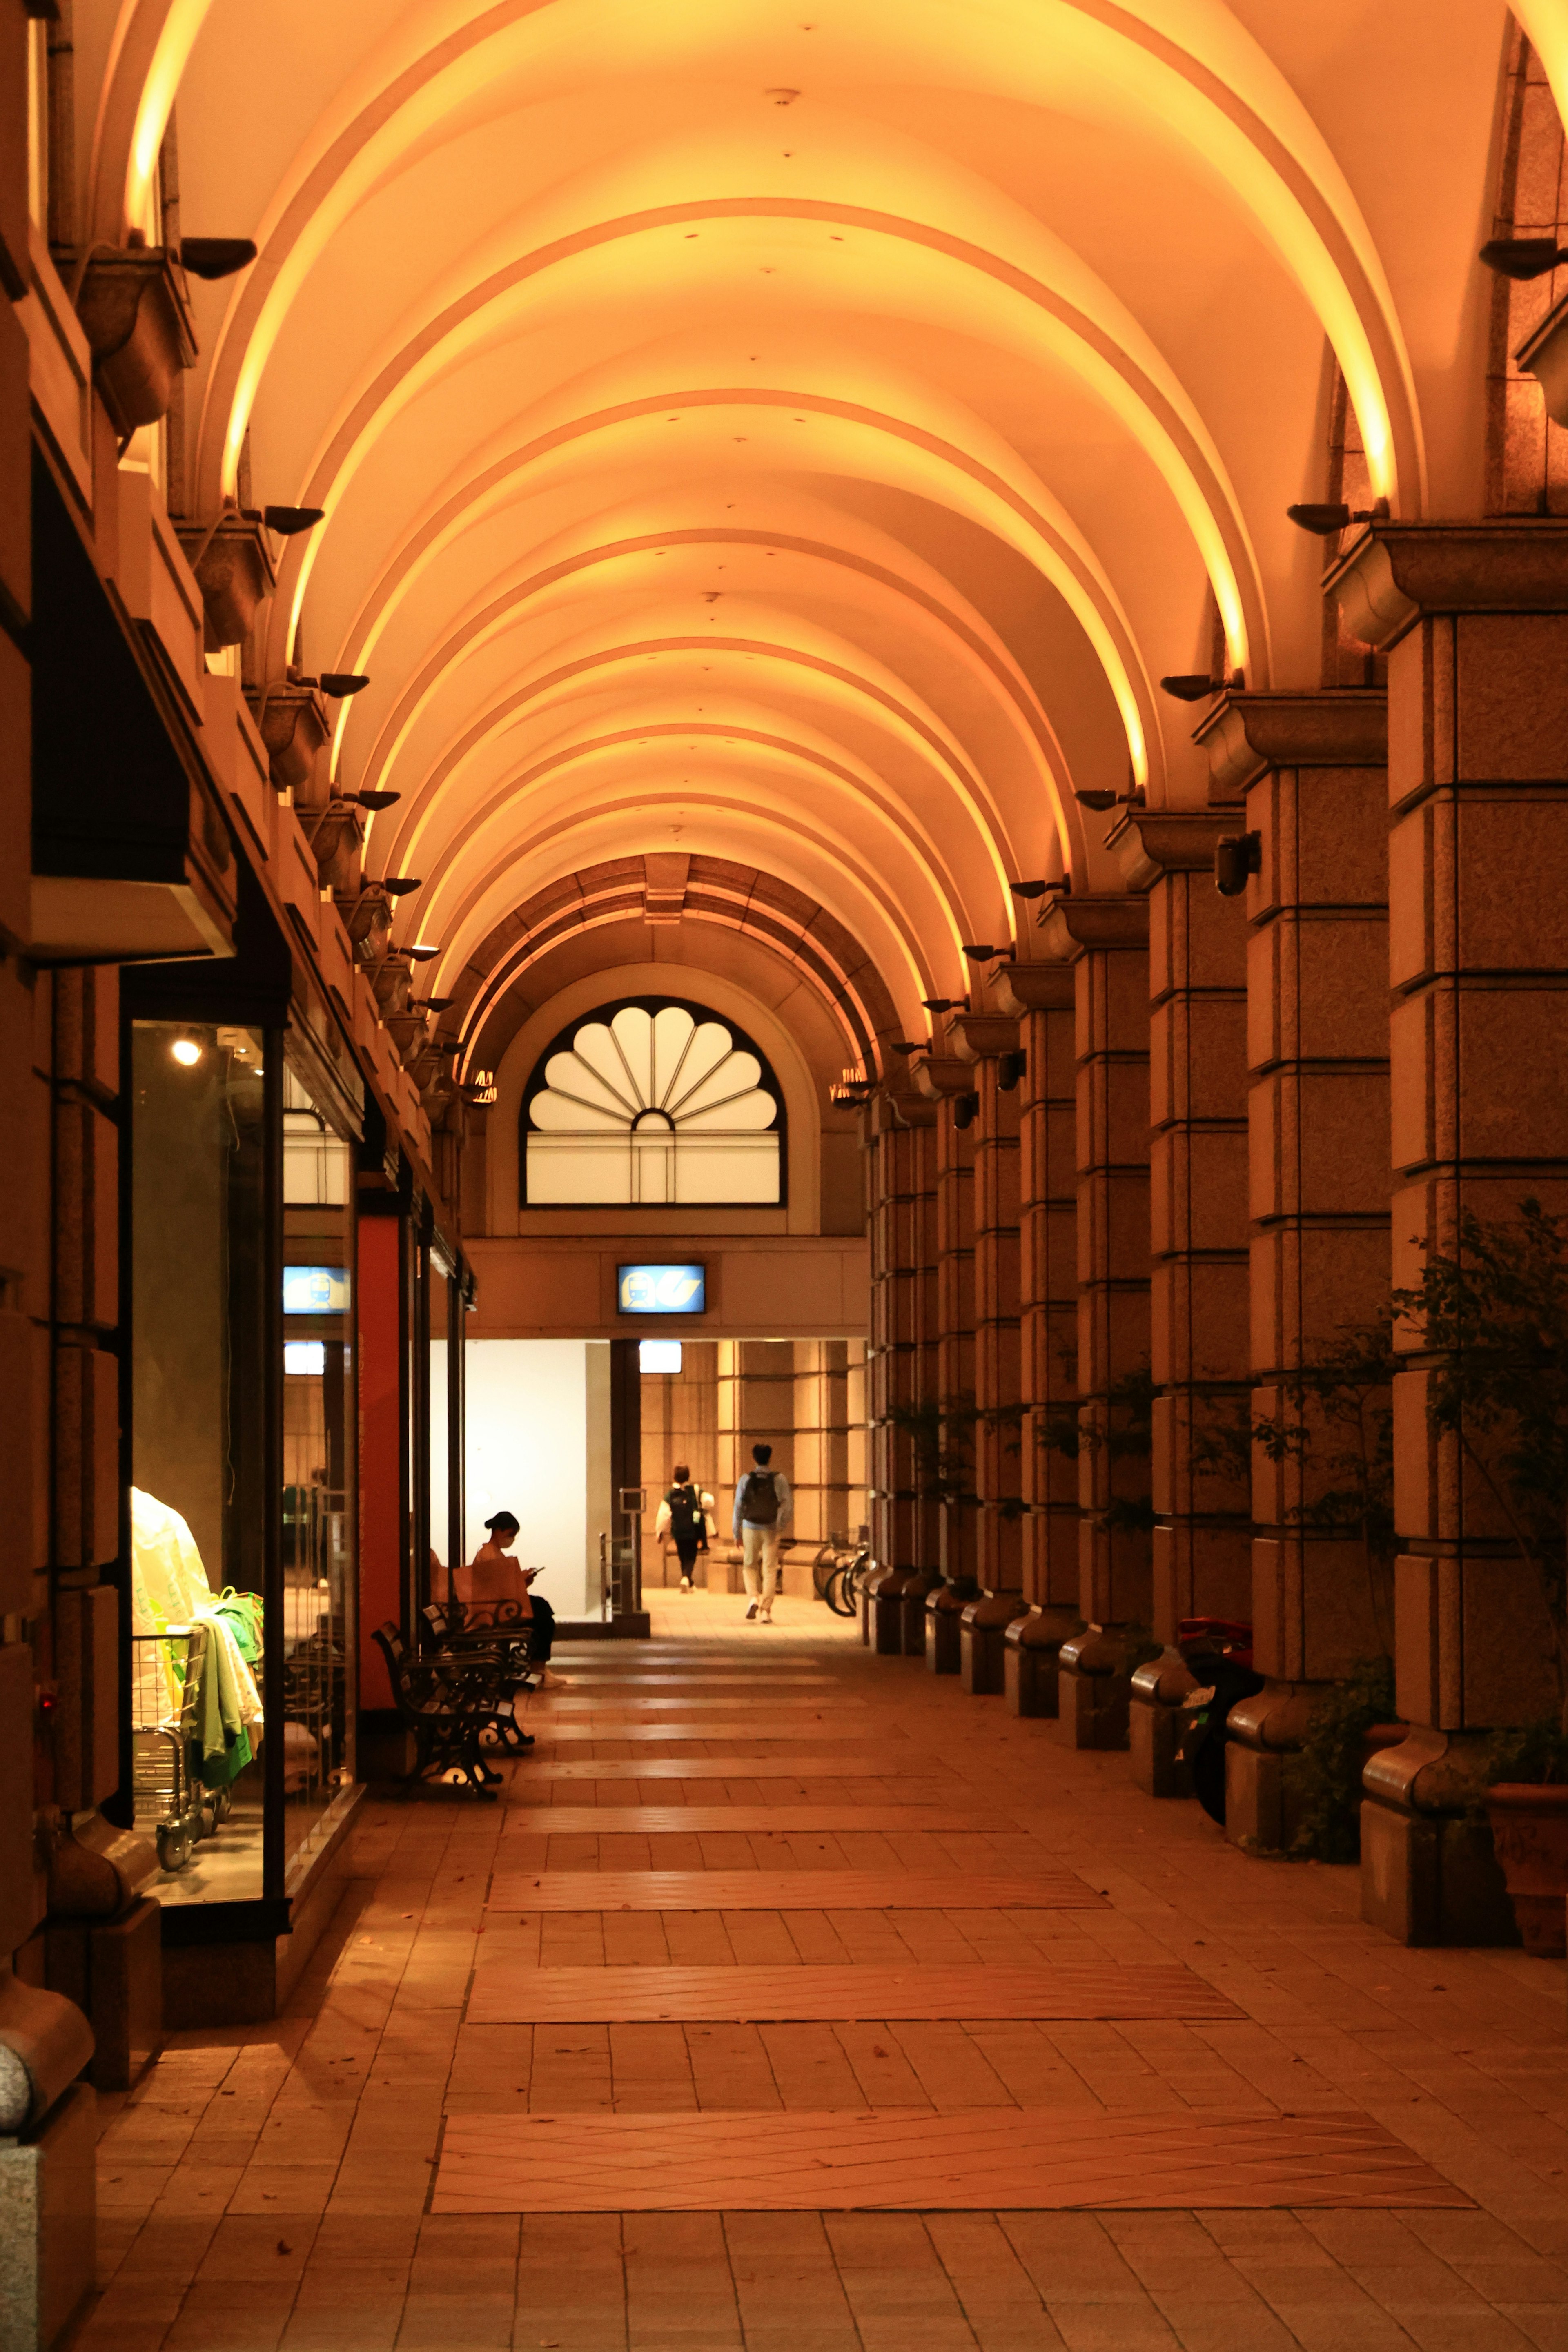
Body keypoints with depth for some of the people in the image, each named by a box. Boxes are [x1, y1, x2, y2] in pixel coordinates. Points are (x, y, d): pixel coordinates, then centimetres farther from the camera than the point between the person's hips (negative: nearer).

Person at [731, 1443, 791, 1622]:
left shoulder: (745, 1480, -2)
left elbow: (738, 1508, -1)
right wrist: (784, 1525, 10)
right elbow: (789, 1504, -5)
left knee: (750, 1566, 17)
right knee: (770, 1570, 4)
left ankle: (754, 1597, -6)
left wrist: (737, 1534, 7)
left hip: (750, 1528, 0)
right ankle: (766, 1611, -1)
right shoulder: (779, 1479, -3)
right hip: (771, 1530, 0)